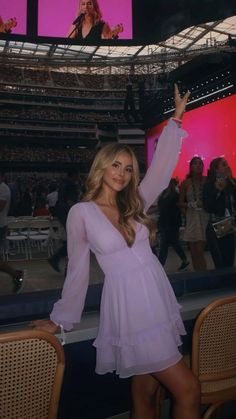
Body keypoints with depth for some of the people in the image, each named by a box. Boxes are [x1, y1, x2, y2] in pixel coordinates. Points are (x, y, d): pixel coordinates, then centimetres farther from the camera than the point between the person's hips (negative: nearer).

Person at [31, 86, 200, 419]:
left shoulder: (134, 204, 8)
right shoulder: (81, 213, -6)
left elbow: (162, 166, 4)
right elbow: (78, 269, 0)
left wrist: (176, 119, 5)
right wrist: (61, 319, 5)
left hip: (160, 299, 5)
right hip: (130, 307, -5)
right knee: (188, 390, -1)